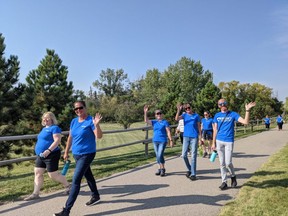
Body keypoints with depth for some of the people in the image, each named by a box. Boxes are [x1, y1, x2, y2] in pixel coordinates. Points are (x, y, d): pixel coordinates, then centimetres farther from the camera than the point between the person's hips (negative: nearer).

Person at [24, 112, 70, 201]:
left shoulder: (54, 128, -12)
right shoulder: (44, 128, 17)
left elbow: (57, 140, -23)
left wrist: (49, 150, -32)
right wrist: (39, 152, 24)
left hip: (51, 155, -9)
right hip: (41, 156, 9)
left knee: (53, 175, -2)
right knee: (37, 173, 6)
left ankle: (67, 186, 19)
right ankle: (35, 194, 14)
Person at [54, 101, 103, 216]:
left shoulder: (90, 121, -15)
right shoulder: (74, 121, 5)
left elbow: (99, 136, -23)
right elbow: (70, 137, 14)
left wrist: (96, 125, -39)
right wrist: (66, 152, 15)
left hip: (87, 154, -7)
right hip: (76, 154, 7)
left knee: (76, 180, -8)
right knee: (88, 175, 21)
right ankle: (95, 196, 41)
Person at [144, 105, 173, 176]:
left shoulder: (165, 122, -3)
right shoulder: (154, 122, 9)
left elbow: (168, 132, -4)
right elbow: (146, 120, -4)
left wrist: (171, 140, -9)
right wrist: (145, 112, -14)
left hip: (162, 141, -5)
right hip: (155, 141, 5)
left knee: (160, 155, -12)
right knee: (158, 156, 11)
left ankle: (163, 169, 5)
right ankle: (160, 168, 23)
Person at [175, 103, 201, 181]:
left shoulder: (196, 116, 1)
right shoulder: (184, 115, 4)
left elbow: (199, 126, 5)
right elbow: (177, 119, -13)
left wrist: (200, 137, 1)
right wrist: (178, 110, -25)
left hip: (194, 137, -2)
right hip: (186, 137, 2)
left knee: (193, 156, -2)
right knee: (184, 155, 2)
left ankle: (193, 174, 6)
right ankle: (189, 169, 25)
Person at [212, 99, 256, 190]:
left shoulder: (233, 114, 0)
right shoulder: (217, 116, 8)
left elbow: (245, 122, -11)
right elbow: (215, 130, 9)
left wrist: (247, 110, -21)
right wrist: (213, 143, 7)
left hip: (229, 141, -3)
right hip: (219, 141, 3)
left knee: (228, 163, -6)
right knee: (222, 163, 6)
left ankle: (233, 176, 23)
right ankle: (224, 182, 16)